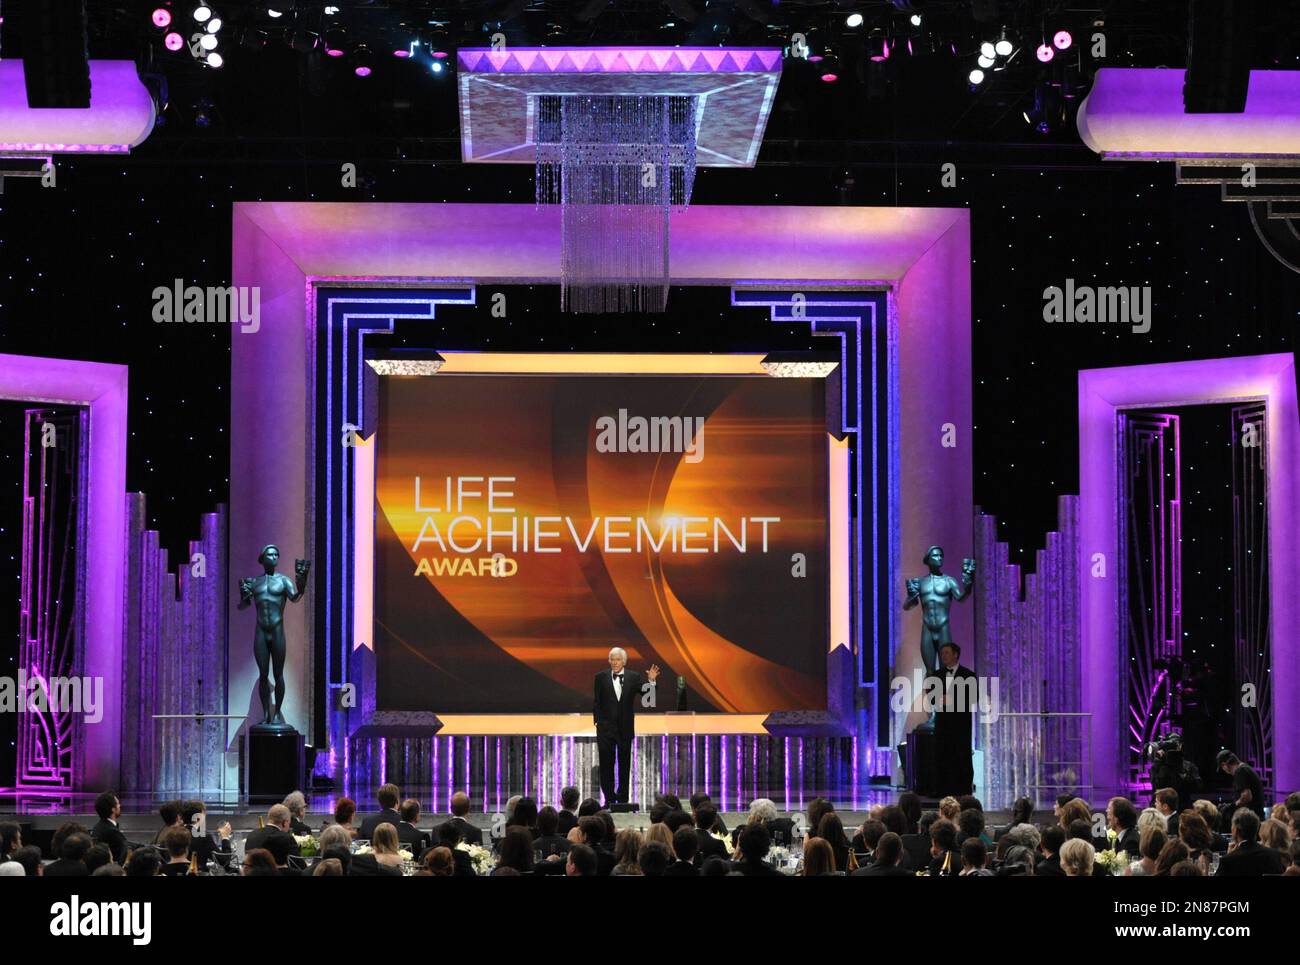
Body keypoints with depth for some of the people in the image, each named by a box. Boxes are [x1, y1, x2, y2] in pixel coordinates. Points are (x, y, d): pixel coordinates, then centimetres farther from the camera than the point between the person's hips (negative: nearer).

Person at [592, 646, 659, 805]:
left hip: (625, 727, 1)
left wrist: (651, 681, -17)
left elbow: (646, 694, -1)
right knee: (606, 765, 1)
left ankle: (622, 798, 16)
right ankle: (609, 798, 7)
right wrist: (597, 721, -4)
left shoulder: (633, 677, 2)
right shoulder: (601, 677, 1)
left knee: (624, 764, 8)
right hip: (606, 727, -1)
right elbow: (596, 702, 3)